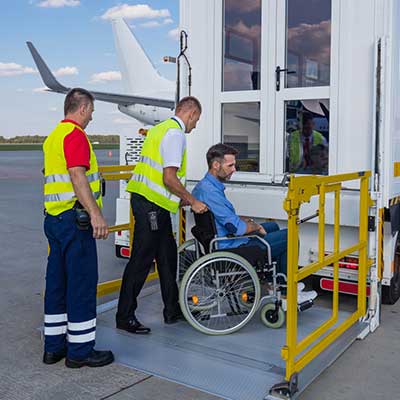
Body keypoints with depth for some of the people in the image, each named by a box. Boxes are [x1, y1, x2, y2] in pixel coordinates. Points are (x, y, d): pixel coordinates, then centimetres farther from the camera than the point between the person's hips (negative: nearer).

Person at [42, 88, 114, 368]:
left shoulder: (53, 136, 19)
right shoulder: (75, 135, -11)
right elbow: (78, 176, -23)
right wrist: (96, 213, -29)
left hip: (53, 217, 10)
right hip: (75, 219, -10)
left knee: (57, 282, 13)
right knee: (82, 283, -3)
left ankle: (54, 345, 22)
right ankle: (80, 350, 6)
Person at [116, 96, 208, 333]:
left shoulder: (161, 128, 20)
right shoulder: (176, 134, -12)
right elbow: (169, 178, -19)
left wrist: (180, 198, 24)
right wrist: (192, 202, -9)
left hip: (151, 201, 11)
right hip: (152, 204, -11)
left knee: (167, 254, 15)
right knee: (142, 259, -4)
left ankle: (172, 310, 25)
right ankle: (125, 316, 7)